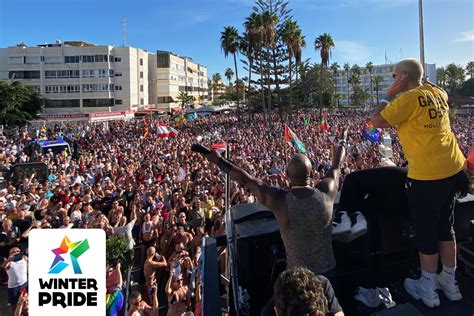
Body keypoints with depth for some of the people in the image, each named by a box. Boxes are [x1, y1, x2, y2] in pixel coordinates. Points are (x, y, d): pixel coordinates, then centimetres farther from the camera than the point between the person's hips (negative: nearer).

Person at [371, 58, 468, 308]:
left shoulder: (408, 98, -15)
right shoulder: (439, 93, 8)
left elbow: (377, 121, -12)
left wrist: (389, 94, 0)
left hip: (427, 175, -8)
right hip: (453, 168, 8)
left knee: (426, 232, 6)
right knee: (446, 227, 19)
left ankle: (428, 290, 21)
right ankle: (450, 283, 34)